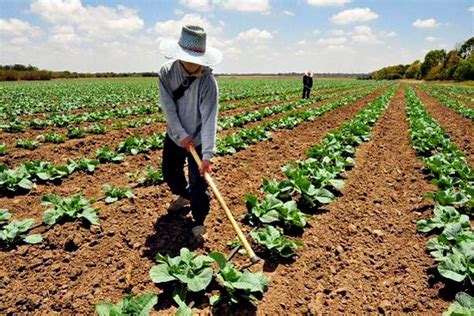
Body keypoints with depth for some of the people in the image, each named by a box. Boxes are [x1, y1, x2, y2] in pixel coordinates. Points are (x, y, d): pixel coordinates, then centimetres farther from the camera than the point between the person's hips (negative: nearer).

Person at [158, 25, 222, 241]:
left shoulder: (207, 81, -24)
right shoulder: (166, 73, -13)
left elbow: (209, 118, -30)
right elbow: (168, 108, -15)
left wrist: (207, 154, -37)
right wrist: (182, 135, -23)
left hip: (198, 139, -5)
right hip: (175, 136, 5)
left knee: (198, 182, -6)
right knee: (169, 172, 22)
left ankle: (199, 223, 13)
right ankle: (184, 196, 51)